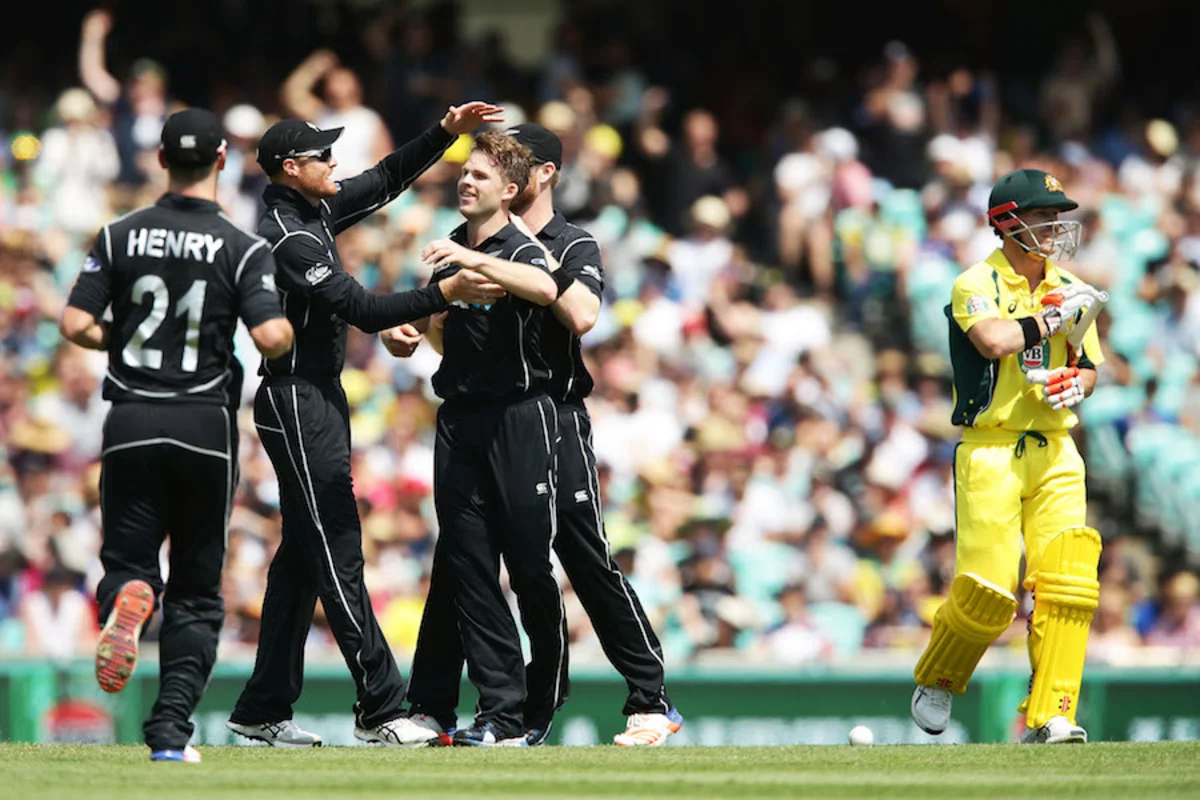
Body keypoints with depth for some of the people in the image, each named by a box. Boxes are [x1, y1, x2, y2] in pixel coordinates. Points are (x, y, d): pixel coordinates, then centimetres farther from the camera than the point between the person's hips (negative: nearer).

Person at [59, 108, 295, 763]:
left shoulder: (120, 237, 2)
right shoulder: (242, 249, -4)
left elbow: (75, 324, -4)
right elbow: (271, 337, -15)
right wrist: (289, 327, 8)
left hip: (131, 421, 1)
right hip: (205, 425, -1)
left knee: (127, 556, 11)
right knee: (197, 588, 9)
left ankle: (127, 595, -27)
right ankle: (170, 728, -2)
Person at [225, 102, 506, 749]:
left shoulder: (315, 210, 10)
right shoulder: (289, 237, -19)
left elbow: (387, 179, 21)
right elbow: (362, 309, -24)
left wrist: (445, 133, 11)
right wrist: (445, 294, -29)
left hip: (318, 399, 11)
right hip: (297, 401, -11)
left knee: (304, 555, 12)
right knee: (337, 555, -9)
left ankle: (264, 708, 15)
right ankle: (380, 708, -10)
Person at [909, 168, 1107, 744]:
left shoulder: (1069, 290, 13)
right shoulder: (975, 285, -5)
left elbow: (1088, 366, 20)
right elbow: (994, 340, -24)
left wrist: (1074, 386, -3)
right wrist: (1053, 315, -12)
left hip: (1054, 453, 5)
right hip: (991, 453, -5)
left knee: (1068, 582, -10)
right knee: (987, 587, -11)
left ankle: (1050, 717, -8)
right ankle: (935, 682, 17)